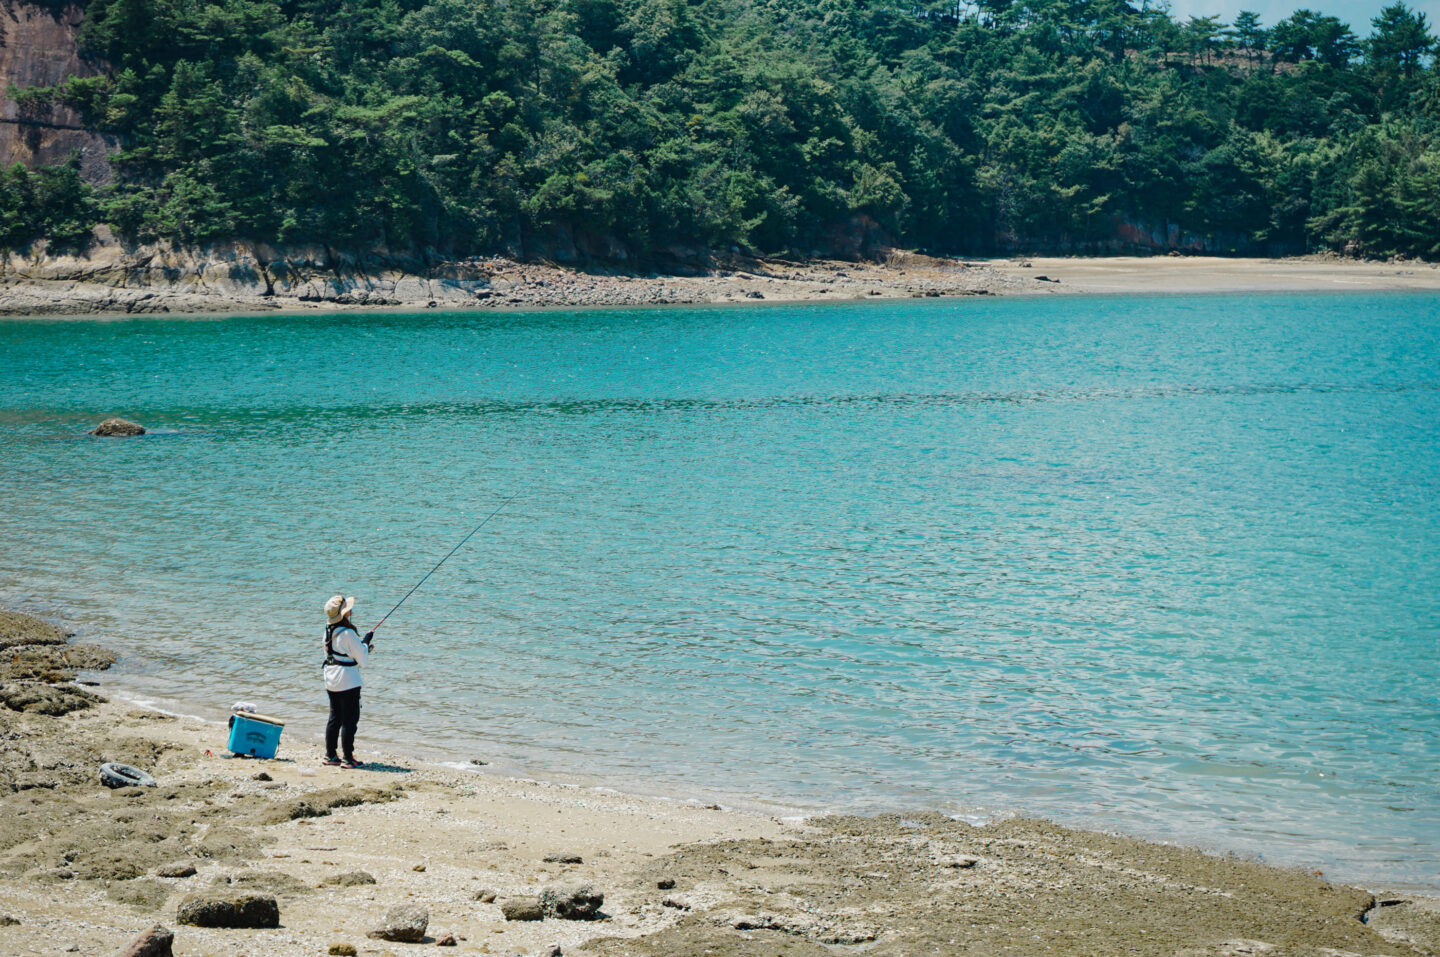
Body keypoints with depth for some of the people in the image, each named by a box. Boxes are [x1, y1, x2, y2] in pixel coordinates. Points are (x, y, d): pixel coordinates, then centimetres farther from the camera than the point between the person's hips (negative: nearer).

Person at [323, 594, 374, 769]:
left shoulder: (328, 630, 5)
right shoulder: (348, 633, -19)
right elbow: (361, 657, -13)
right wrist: (366, 641, 4)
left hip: (331, 680, 8)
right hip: (348, 679, -8)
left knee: (335, 717, 16)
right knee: (349, 719, -3)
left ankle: (330, 755, 20)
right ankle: (348, 758, -2)